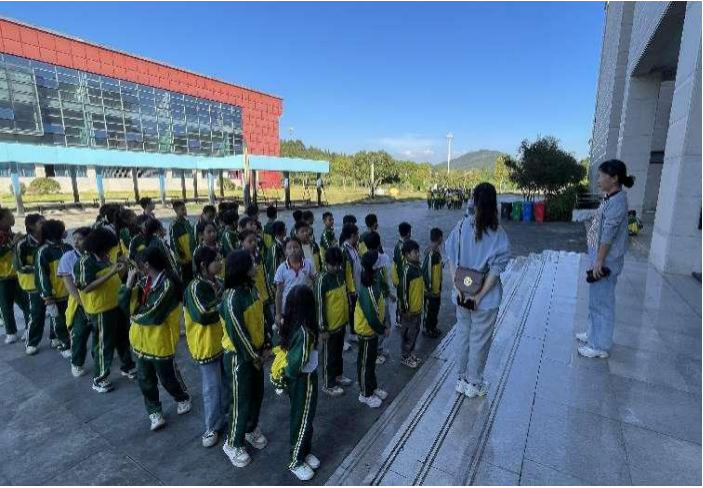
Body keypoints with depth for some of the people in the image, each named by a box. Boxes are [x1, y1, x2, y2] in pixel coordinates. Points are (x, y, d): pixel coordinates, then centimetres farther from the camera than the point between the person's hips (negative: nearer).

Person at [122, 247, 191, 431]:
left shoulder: (167, 286, -25)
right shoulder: (143, 281, 0)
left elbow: (154, 316, -29)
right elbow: (124, 303, -1)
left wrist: (137, 315, -11)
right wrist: (129, 283, -13)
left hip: (161, 343, -7)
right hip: (141, 342, 7)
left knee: (168, 378, 14)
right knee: (146, 380, 17)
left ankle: (183, 399, 41)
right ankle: (155, 412, 35)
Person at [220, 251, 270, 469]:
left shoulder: (252, 289, -2)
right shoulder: (232, 299, -28)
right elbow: (237, 334, -23)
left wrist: (265, 346, 6)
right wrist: (253, 358, -13)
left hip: (255, 353, 8)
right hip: (239, 357, -8)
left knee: (257, 394, 22)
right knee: (240, 401, 9)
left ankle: (251, 429, 46)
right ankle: (233, 444, 32)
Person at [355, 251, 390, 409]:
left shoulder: (375, 281, -2)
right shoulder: (368, 290, -32)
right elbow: (371, 316, -27)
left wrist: (383, 325, 11)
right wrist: (383, 330, -13)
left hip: (373, 329, 9)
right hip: (367, 330, -9)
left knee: (371, 360, 23)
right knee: (365, 363, 10)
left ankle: (373, 388, 41)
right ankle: (365, 394, 28)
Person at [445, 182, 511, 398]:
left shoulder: (462, 226, -7)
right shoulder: (498, 234, -14)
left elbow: (451, 259, -6)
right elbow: (495, 269, -17)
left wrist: (457, 287, -4)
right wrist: (480, 296, -12)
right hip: (486, 298, -3)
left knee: (462, 334, 19)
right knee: (480, 339, 14)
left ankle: (461, 380, 35)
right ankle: (474, 384, 31)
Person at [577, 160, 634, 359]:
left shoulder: (617, 201, -20)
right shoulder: (611, 199, 10)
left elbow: (608, 235, -22)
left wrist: (600, 262, -20)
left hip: (606, 261, -10)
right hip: (600, 257, 10)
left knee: (602, 302, 1)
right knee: (596, 300, 20)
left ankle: (600, 346, 14)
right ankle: (594, 334, 35)